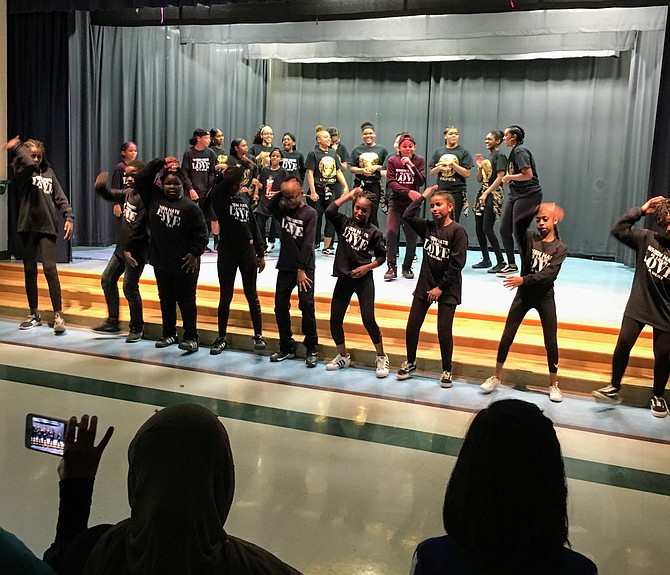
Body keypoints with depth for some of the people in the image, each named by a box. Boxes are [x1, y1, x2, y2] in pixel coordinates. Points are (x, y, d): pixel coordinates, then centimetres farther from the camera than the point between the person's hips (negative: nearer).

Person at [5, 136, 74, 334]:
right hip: (27, 226, 0)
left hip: (47, 226, 0)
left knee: (50, 268, -10)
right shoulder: (21, 171, 5)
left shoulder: (49, 172, 15)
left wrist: (68, 217, -1)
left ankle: (58, 315, -9)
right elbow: (28, 164, -20)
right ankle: (34, 314, 19)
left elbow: (60, 197, 11)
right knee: (29, 270, 6)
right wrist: (17, 148, -7)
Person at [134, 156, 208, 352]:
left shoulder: (190, 207, -9)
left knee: (186, 301, 2)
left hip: (184, 264, -5)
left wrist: (195, 253, -13)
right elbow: (141, 178, 1)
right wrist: (160, 162, -3)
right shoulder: (154, 198, 4)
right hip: (161, 261, 5)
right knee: (166, 300, 15)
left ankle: (191, 337, 9)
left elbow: (202, 232, -7)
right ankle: (169, 334, 27)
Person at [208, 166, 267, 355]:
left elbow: (253, 226, 11)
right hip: (227, 251, -2)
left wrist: (260, 254, 9)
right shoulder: (219, 198, -2)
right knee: (225, 296, 5)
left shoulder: (245, 197, 8)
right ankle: (222, 338, 16)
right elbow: (217, 188, -28)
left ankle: (258, 336, 11)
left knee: (251, 294, 5)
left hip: (248, 250, 2)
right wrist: (234, 173, -26)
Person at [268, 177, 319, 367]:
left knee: (306, 305, -12)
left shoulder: (310, 213, -6)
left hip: (305, 267, -5)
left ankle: (311, 349, -2)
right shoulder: (283, 210, 9)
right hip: (285, 266, 5)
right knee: (280, 306, 4)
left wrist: (301, 270, -16)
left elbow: (308, 243, -12)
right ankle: (286, 347, 17)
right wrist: (281, 192, -16)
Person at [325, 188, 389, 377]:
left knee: (368, 319, -9)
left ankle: (381, 357, 9)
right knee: (335, 320, 5)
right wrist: (349, 195, -7)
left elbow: (381, 256, 3)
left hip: (363, 279, -3)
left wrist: (367, 267, -13)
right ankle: (343, 356, 26)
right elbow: (329, 211, -15)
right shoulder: (344, 223, 2)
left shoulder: (374, 232, -4)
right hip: (343, 278, 3)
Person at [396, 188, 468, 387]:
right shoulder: (428, 227, 4)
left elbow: (457, 263, -15)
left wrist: (441, 287, -14)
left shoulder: (458, 231, -12)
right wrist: (422, 197, -2)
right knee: (412, 325, 6)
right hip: (425, 284, 5)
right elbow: (407, 216, -4)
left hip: (447, 288, -5)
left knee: (444, 330, -3)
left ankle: (447, 371, 13)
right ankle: (410, 363, 25)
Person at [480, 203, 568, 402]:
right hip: (523, 294, 1)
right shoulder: (529, 239, -2)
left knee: (551, 342, 4)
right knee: (507, 336, 3)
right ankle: (497, 377, 18)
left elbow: (550, 274, -20)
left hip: (545, 296, -1)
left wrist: (523, 279, -29)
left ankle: (553, 384, 20)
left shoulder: (560, 248, -6)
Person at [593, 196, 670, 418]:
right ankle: (614, 389, 13)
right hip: (637, 307, 2)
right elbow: (618, 230, -8)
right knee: (623, 344, -4)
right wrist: (640, 210, -12)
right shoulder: (646, 238, -4)